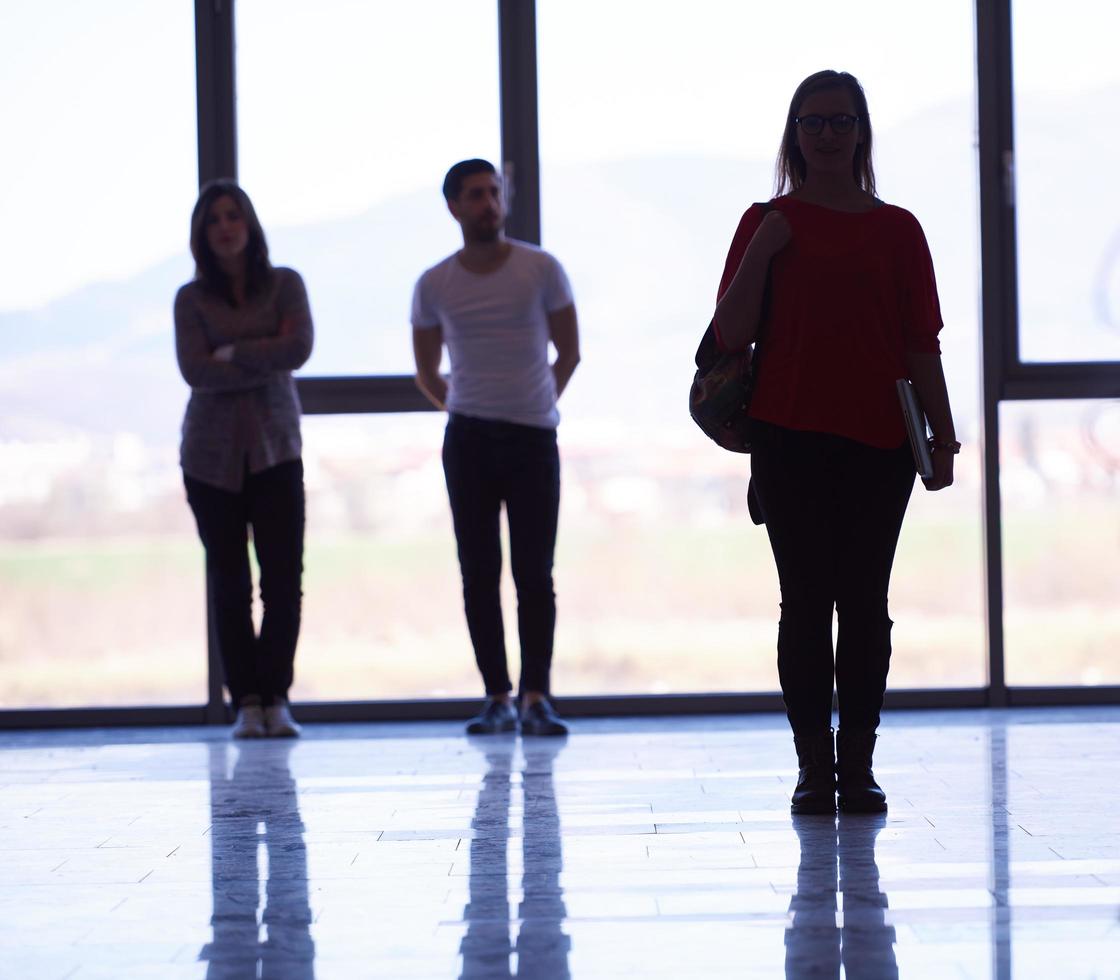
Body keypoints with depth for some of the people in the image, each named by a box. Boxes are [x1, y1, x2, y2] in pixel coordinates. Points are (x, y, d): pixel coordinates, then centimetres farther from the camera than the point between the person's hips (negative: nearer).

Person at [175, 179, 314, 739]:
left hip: (274, 449, 0)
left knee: (284, 577, -7)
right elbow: (195, 371, -10)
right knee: (230, 583, 2)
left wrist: (232, 353, -9)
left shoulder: (285, 285, 4)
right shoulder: (191, 299, 2)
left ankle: (276, 699, 1)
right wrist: (266, 362, -11)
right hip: (212, 455, 0)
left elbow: (299, 347, -11)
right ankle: (246, 703, 6)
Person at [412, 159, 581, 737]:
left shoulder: (541, 270, -2)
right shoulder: (434, 286, 1)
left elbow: (569, 352, 10)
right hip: (469, 438, 1)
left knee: (534, 572, -5)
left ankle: (537, 698, -8)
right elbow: (427, 374, 16)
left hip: (534, 436, -1)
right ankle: (497, 698, 4)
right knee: (478, 572, 1)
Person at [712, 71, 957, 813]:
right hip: (790, 438, 0)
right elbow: (731, 335, 1)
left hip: (878, 442, 1)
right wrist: (760, 253, -9)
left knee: (865, 603, 1)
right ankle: (814, 767, 2)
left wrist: (944, 437, 2)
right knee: (806, 602, 0)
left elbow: (923, 346, 7)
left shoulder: (896, 230, 8)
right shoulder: (770, 224, 7)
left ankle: (859, 765, 5)